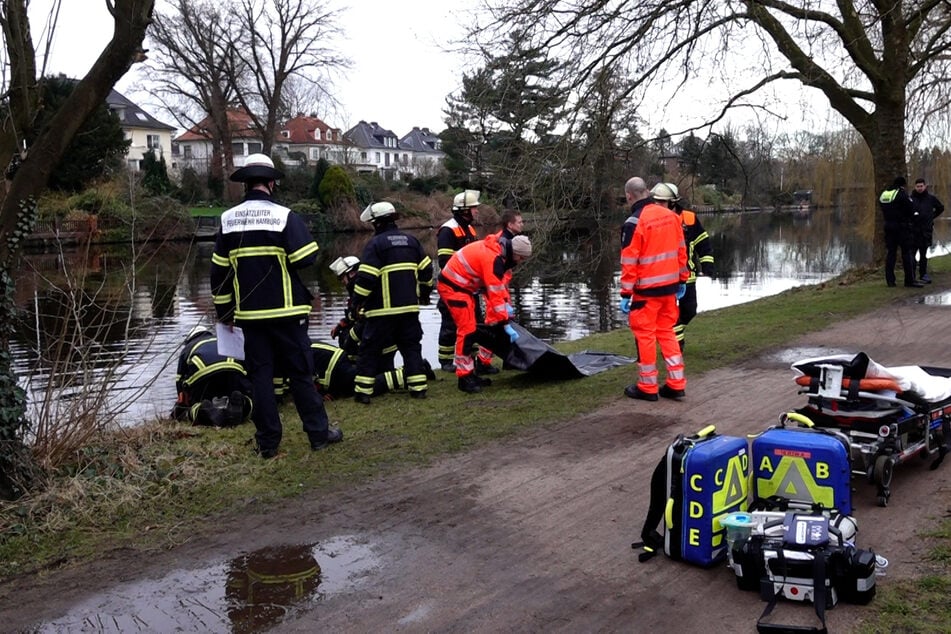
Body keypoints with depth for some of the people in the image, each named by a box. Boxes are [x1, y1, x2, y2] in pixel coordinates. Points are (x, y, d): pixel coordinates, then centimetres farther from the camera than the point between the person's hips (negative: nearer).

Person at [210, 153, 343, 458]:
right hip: (286, 312, -3)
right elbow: (309, 262, -12)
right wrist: (308, 296, 8)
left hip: (249, 315, 3)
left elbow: (218, 273, 8)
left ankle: (267, 441, 13)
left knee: (260, 376, 9)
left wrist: (225, 312, 16)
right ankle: (319, 433, 11)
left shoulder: (228, 221, 4)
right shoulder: (285, 217, -9)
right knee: (300, 373, 5)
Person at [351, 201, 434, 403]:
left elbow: (366, 277, -15)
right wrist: (425, 293, 27)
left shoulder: (375, 244, -9)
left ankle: (363, 391, 2)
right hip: (409, 306, 5)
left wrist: (358, 302, -4)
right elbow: (426, 270, 14)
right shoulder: (411, 241, 10)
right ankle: (418, 387, 10)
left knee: (370, 349, 3)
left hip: (383, 309, -5)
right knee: (411, 346, 13)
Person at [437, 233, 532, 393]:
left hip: (461, 285, 10)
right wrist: (506, 325, -22)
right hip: (452, 286, -10)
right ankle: (464, 378, -5)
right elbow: (495, 294, -26)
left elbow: (497, 283, 17)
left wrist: (505, 304, 7)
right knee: (467, 330, -11)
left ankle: (470, 373, 21)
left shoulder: (496, 249, 5)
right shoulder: (493, 259, -25)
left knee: (470, 329, 14)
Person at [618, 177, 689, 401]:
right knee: (667, 332, 16)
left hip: (647, 290, -7)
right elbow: (681, 250, 11)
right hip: (670, 286, 7)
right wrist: (682, 280, 19)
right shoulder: (671, 216, 5)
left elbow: (629, 262, -15)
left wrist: (626, 294, -11)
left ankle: (647, 387, 12)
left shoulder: (634, 222, -15)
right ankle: (676, 384, 16)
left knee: (645, 335, 4)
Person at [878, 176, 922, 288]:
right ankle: (910, 280, -3)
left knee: (890, 252, 10)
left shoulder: (883, 195, 10)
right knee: (908, 253, -2)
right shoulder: (902, 194, -12)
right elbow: (911, 209, -12)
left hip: (888, 226, 7)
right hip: (903, 227, -6)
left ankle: (890, 280, 9)